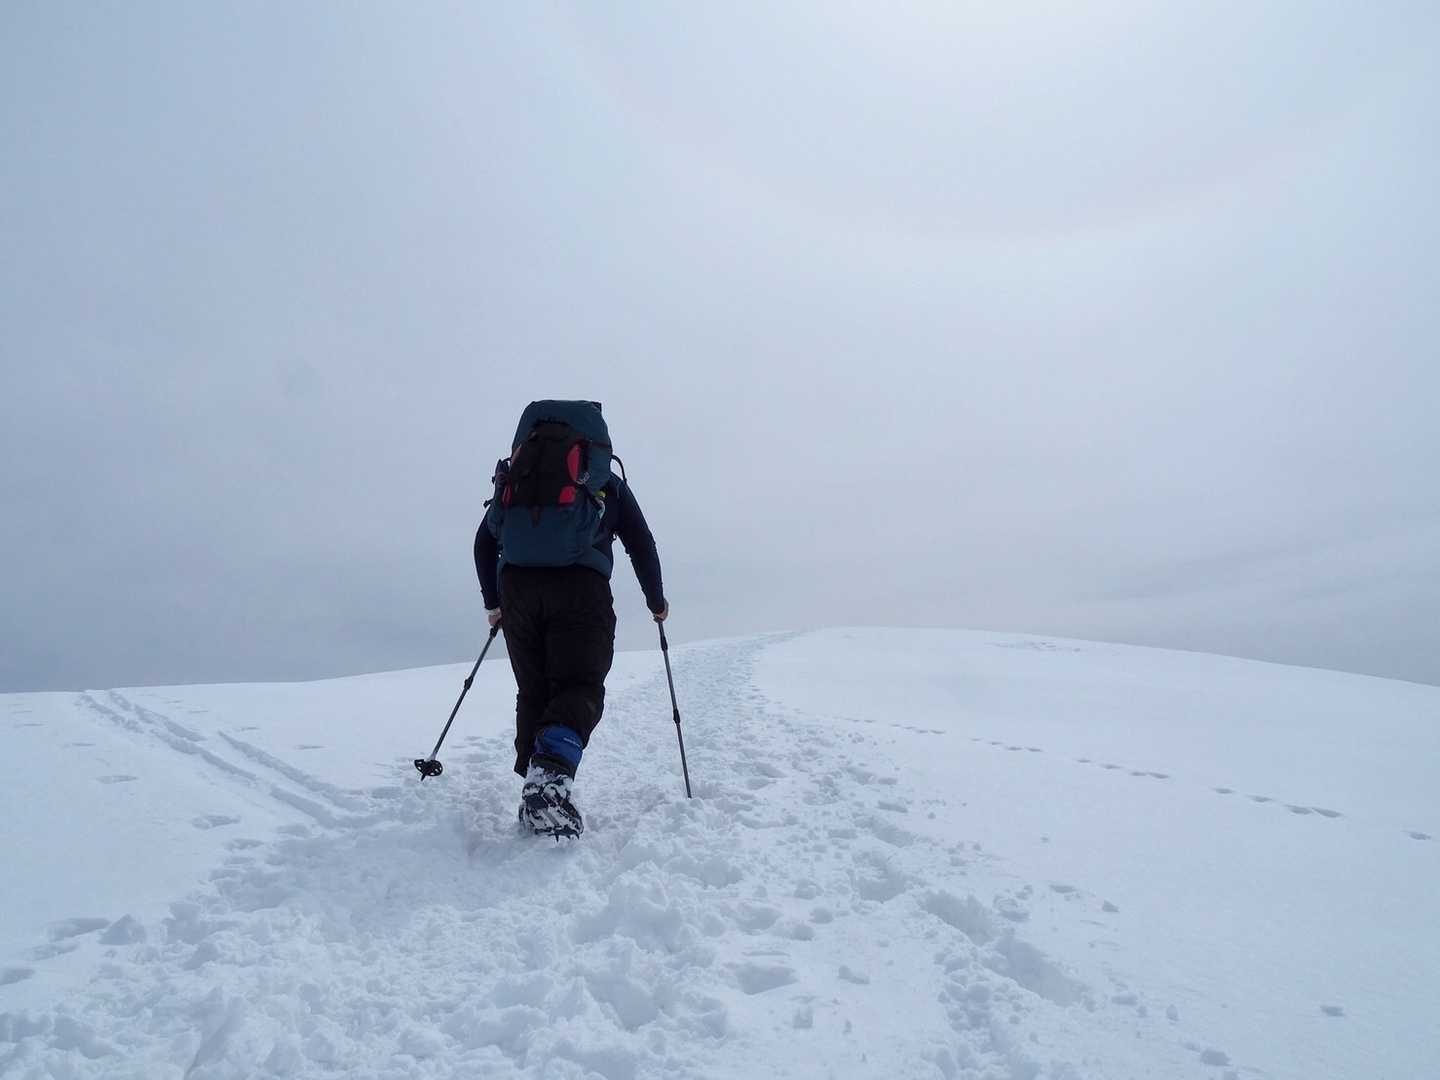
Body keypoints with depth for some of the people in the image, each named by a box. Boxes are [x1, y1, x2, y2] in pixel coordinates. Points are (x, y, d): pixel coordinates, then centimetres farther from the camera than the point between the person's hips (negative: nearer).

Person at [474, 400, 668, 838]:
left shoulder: (517, 476, 29)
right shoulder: (609, 483, 23)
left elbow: (484, 541, 26)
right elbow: (641, 544, 18)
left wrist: (492, 601, 36)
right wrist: (656, 600, 30)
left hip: (516, 585, 3)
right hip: (580, 585, -3)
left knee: (533, 691, 13)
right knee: (580, 687, -6)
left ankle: (536, 796, 6)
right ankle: (551, 772, -35)